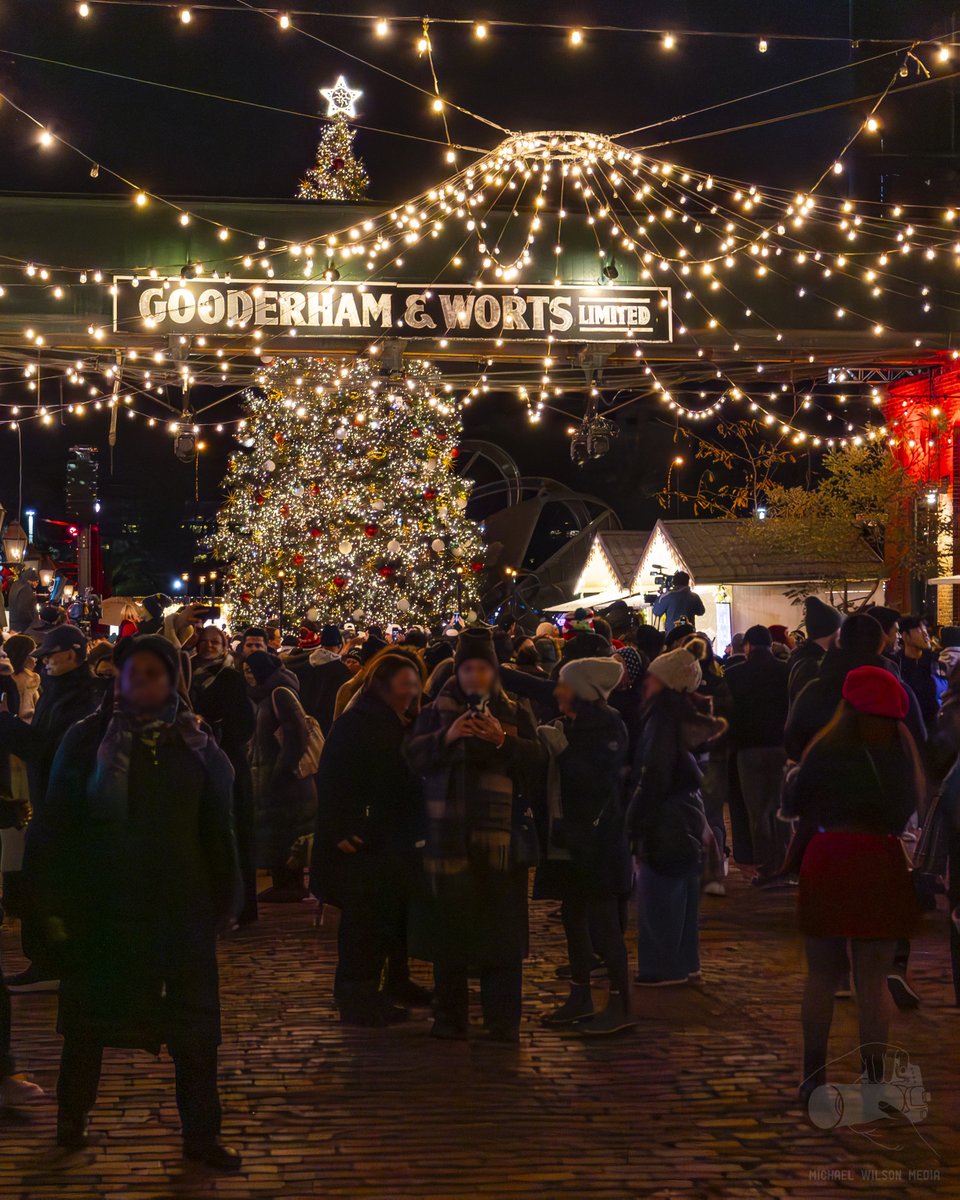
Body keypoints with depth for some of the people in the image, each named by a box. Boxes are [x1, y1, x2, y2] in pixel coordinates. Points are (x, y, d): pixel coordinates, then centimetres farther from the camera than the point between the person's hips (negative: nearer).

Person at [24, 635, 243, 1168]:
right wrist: (53, 903, -7)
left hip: (180, 903, 2)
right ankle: (71, 1119, 30)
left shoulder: (195, 743, 3)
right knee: (90, 1014, 13)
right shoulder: (88, 739, -5)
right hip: (102, 903, -1)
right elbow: (54, 824, -3)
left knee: (193, 1022, 3)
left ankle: (201, 1134, 13)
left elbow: (217, 827, 9)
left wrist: (225, 898, 8)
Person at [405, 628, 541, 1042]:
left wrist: (502, 741, -16)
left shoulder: (515, 714, 11)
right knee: (449, 927, 1)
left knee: (501, 929, -3)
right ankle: (449, 1017, 10)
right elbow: (413, 756, -3)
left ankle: (503, 1019, 2)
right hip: (448, 835, 0)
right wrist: (446, 737, -19)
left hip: (500, 837, 0)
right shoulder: (436, 712, 9)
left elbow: (536, 760, -1)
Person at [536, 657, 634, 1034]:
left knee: (603, 921, -6)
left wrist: (562, 749, -20)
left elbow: (596, 782, -21)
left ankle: (620, 1003, 0)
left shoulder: (608, 728, -12)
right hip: (568, 839, 8)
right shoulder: (568, 725, 12)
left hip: (597, 843, -8)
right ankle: (580, 998, 21)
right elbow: (553, 777, 16)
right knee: (573, 918, 12)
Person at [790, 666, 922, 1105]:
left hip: (827, 860, 1)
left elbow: (801, 810, 2)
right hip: (881, 867, 0)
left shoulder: (825, 749, -1)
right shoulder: (902, 752, -2)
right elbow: (912, 811, -2)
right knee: (871, 984, 5)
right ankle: (874, 1081, 5)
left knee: (821, 977, 11)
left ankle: (813, 1076, 15)